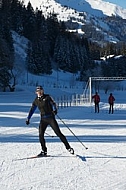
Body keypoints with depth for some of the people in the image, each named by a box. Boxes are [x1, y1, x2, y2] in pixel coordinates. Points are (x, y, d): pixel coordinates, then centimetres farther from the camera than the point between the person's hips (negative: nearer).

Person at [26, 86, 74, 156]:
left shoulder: (47, 97, -3)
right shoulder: (36, 100, 10)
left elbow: (53, 103, -7)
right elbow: (32, 110, 19)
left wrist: (55, 110, -27)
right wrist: (28, 118, 18)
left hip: (51, 118, -4)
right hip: (43, 119, 4)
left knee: (58, 133, -7)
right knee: (41, 135, -9)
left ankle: (68, 148, 0)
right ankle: (44, 151, 5)